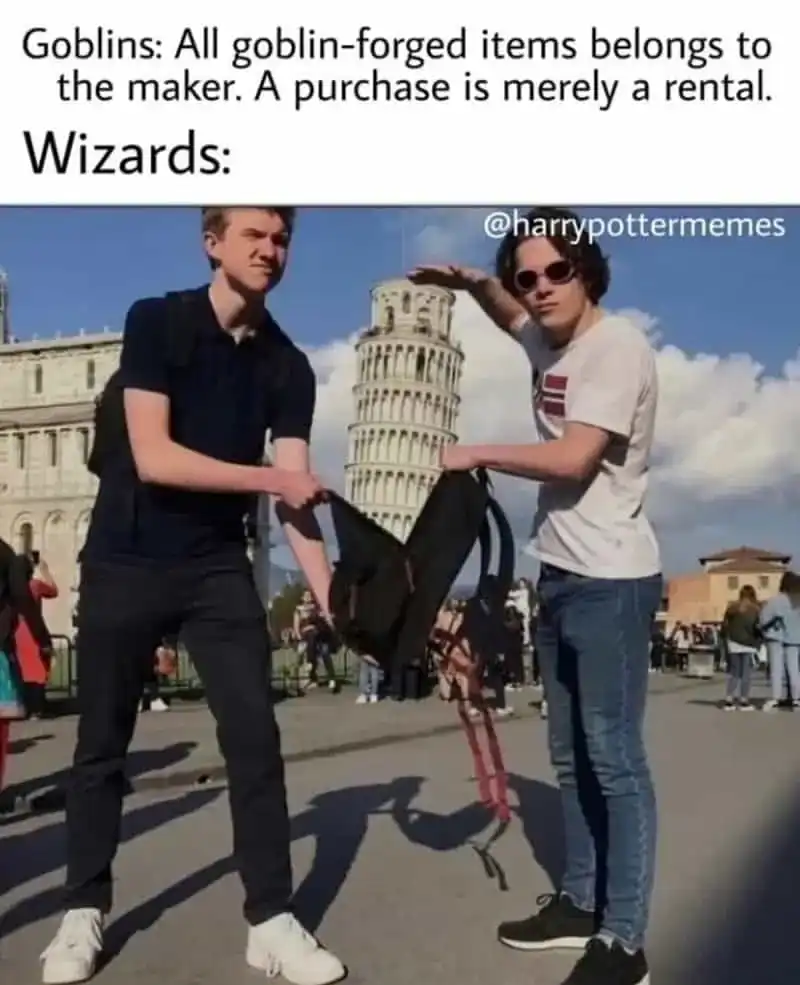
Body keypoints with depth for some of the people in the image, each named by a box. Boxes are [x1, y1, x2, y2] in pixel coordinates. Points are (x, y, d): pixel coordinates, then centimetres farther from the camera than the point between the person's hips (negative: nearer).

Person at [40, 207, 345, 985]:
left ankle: (271, 922, 7)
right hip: (125, 562, -2)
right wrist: (271, 478, -21)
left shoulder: (288, 367, 0)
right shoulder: (155, 321, -9)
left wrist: (329, 593, -19)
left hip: (219, 568, 3)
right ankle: (83, 912, 25)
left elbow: (296, 494, -7)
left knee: (255, 738, -3)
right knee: (101, 744, 8)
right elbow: (153, 457, -18)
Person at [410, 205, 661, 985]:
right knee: (570, 755, 15)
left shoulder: (616, 346, -13)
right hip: (559, 576, 9)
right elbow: (511, 315, 37)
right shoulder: (547, 343, 13)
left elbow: (572, 459, -23)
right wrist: (470, 283, 17)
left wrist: (475, 454, -12)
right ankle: (581, 901, 29)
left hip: (610, 582, -9)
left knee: (614, 757, -3)